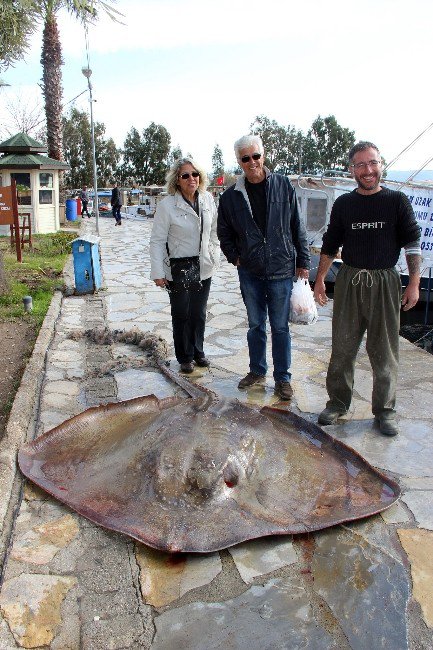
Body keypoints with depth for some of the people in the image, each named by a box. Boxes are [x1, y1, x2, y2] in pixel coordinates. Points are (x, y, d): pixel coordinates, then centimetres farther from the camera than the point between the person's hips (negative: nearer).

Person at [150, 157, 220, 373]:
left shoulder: (208, 199, 1)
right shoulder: (167, 205, -12)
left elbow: (214, 231, 13)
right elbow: (157, 240, -10)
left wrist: (214, 256, 9)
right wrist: (158, 272, -13)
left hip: (203, 268, 4)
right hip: (178, 269, -4)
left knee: (199, 314, 15)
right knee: (181, 315, 7)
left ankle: (198, 351, 32)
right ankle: (185, 357, 23)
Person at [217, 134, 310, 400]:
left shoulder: (284, 186, -2)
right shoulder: (231, 196, 2)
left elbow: (298, 227, 1)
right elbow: (224, 233, 15)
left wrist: (303, 262, 1)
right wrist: (235, 257, 4)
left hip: (281, 270, -2)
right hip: (250, 272, 2)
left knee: (280, 327, 5)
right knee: (255, 325, 15)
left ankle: (283, 378, 19)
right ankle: (257, 371, 31)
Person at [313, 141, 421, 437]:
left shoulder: (397, 201, 1)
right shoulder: (343, 204, 7)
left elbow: (413, 243, 2)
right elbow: (330, 245, 12)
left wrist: (414, 283, -3)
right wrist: (320, 279, 8)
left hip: (385, 283, -1)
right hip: (349, 282, 2)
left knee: (385, 351, 5)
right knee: (343, 348, 7)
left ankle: (385, 410, 19)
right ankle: (338, 403, 22)